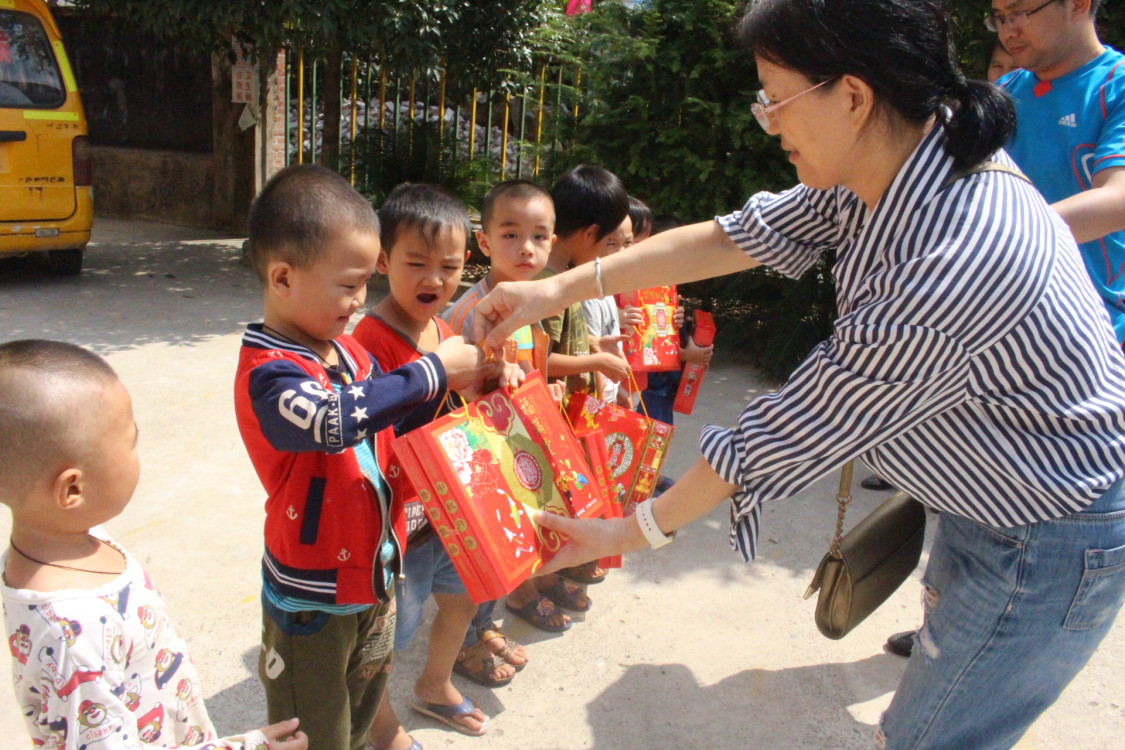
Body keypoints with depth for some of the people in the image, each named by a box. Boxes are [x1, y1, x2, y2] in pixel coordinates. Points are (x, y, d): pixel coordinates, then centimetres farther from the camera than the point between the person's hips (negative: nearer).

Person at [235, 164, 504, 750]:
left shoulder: (346, 349, 2)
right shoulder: (267, 374, -25)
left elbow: (394, 420, 11)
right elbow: (337, 419, -44)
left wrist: (455, 384, -7)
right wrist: (435, 369, -35)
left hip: (372, 576, 8)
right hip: (311, 600, -7)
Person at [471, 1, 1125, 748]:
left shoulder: (955, 260, -37)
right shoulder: (892, 158, -11)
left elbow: (790, 433, -30)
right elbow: (744, 236, -6)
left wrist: (634, 531, -16)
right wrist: (558, 289, -8)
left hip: (1052, 540, -8)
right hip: (991, 497, 9)